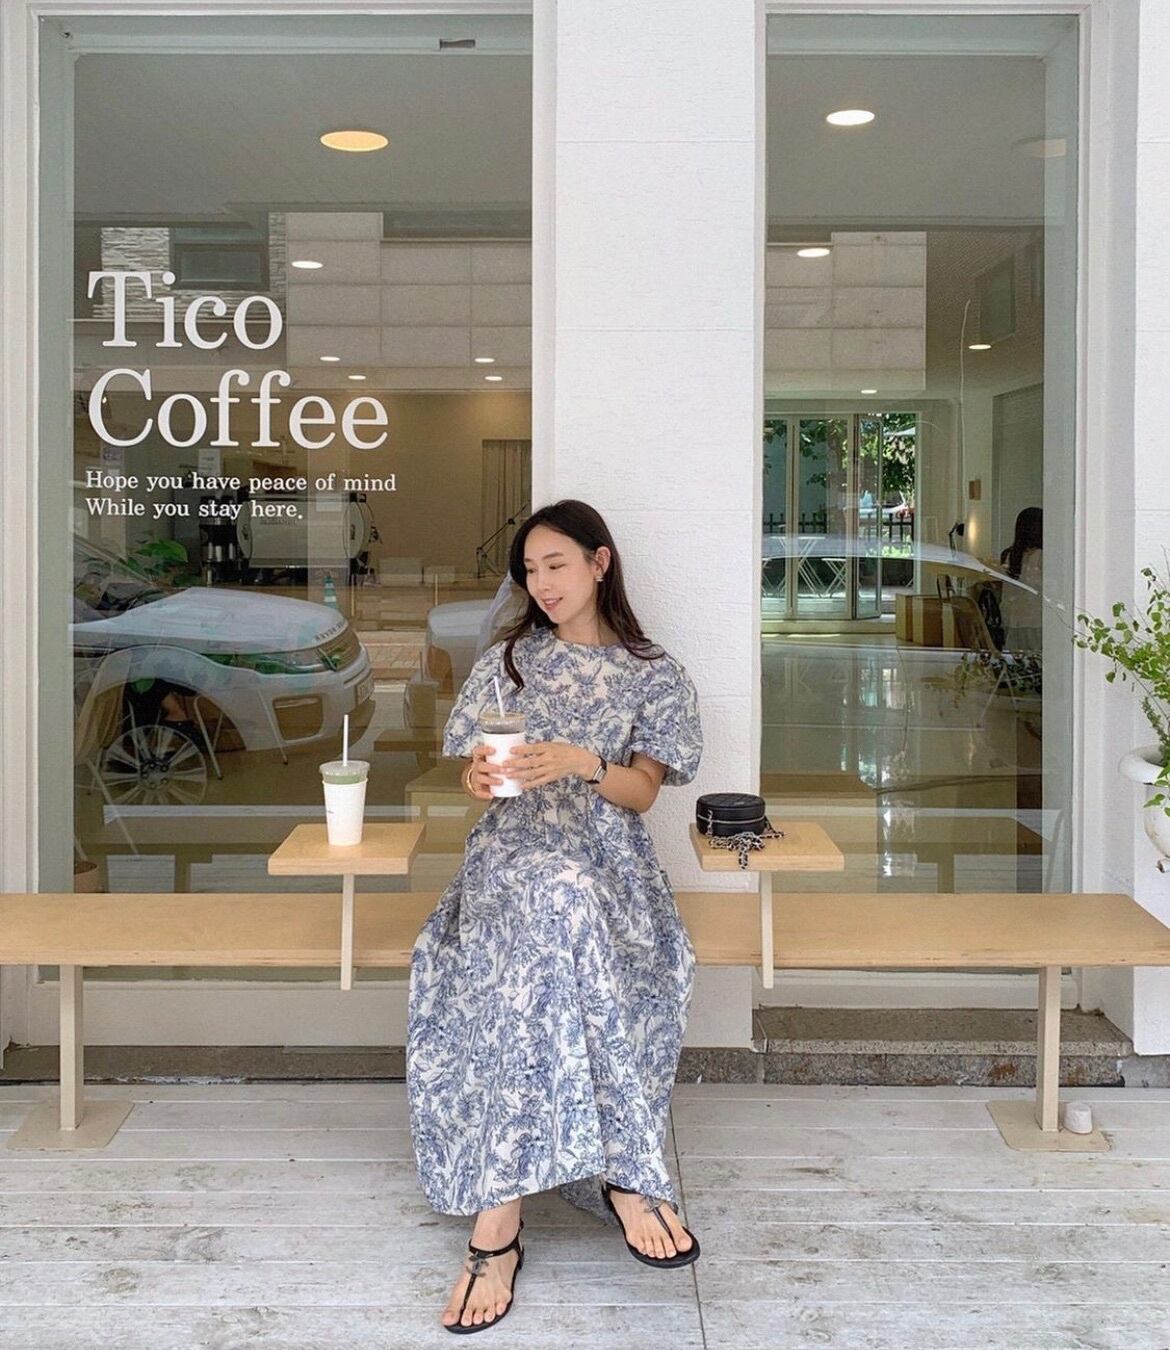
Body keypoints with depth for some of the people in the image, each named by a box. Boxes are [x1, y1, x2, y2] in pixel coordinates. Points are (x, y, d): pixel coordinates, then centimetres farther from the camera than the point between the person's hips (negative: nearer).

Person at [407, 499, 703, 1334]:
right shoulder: (507, 662, 19)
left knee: (552, 909, -38)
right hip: (512, 852, 1)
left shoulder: (655, 676, 14)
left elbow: (641, 793, 5)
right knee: (553, 900, -38)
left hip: (610, 863, -1)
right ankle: (623, 1173, -35)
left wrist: (582, 762, -14)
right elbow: (479, 782, 14)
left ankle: (499, 1223, -36)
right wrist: (482, 778, -10)